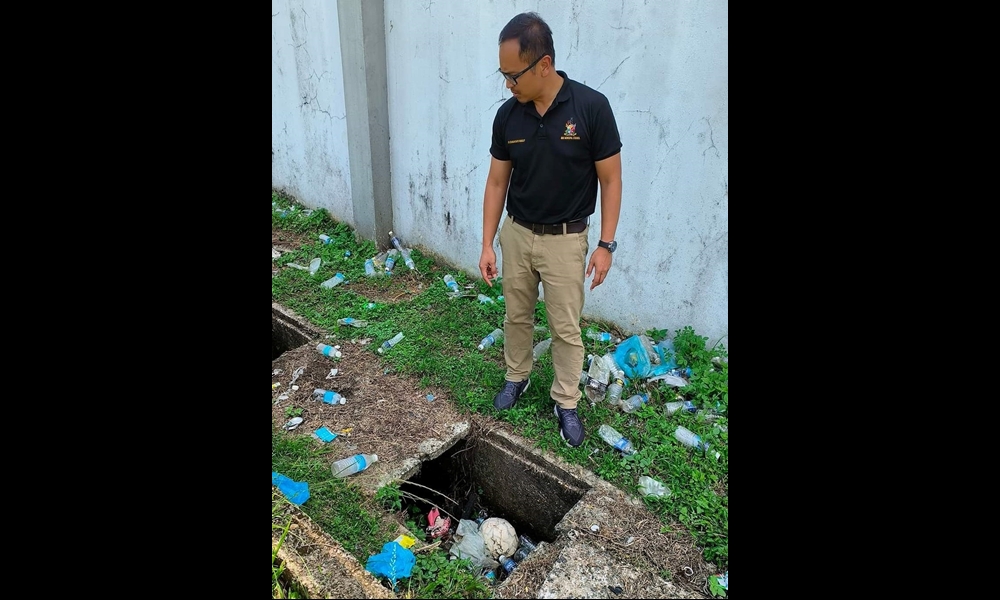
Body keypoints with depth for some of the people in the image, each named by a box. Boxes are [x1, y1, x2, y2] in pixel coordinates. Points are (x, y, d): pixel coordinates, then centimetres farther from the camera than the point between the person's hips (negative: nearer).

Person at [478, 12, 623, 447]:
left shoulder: (591, 107, -17)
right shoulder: (507, 115, -6)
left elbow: (610, 179, -10)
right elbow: (497, 181, 1)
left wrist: (606, 243, -12)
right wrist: (487, 244, -2)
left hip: (566, 239, -3)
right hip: (516, 234, 4)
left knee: (566, 328, 7)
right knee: (516, 316, 18)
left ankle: (566, 403, 25)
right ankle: (516, 377, 40)